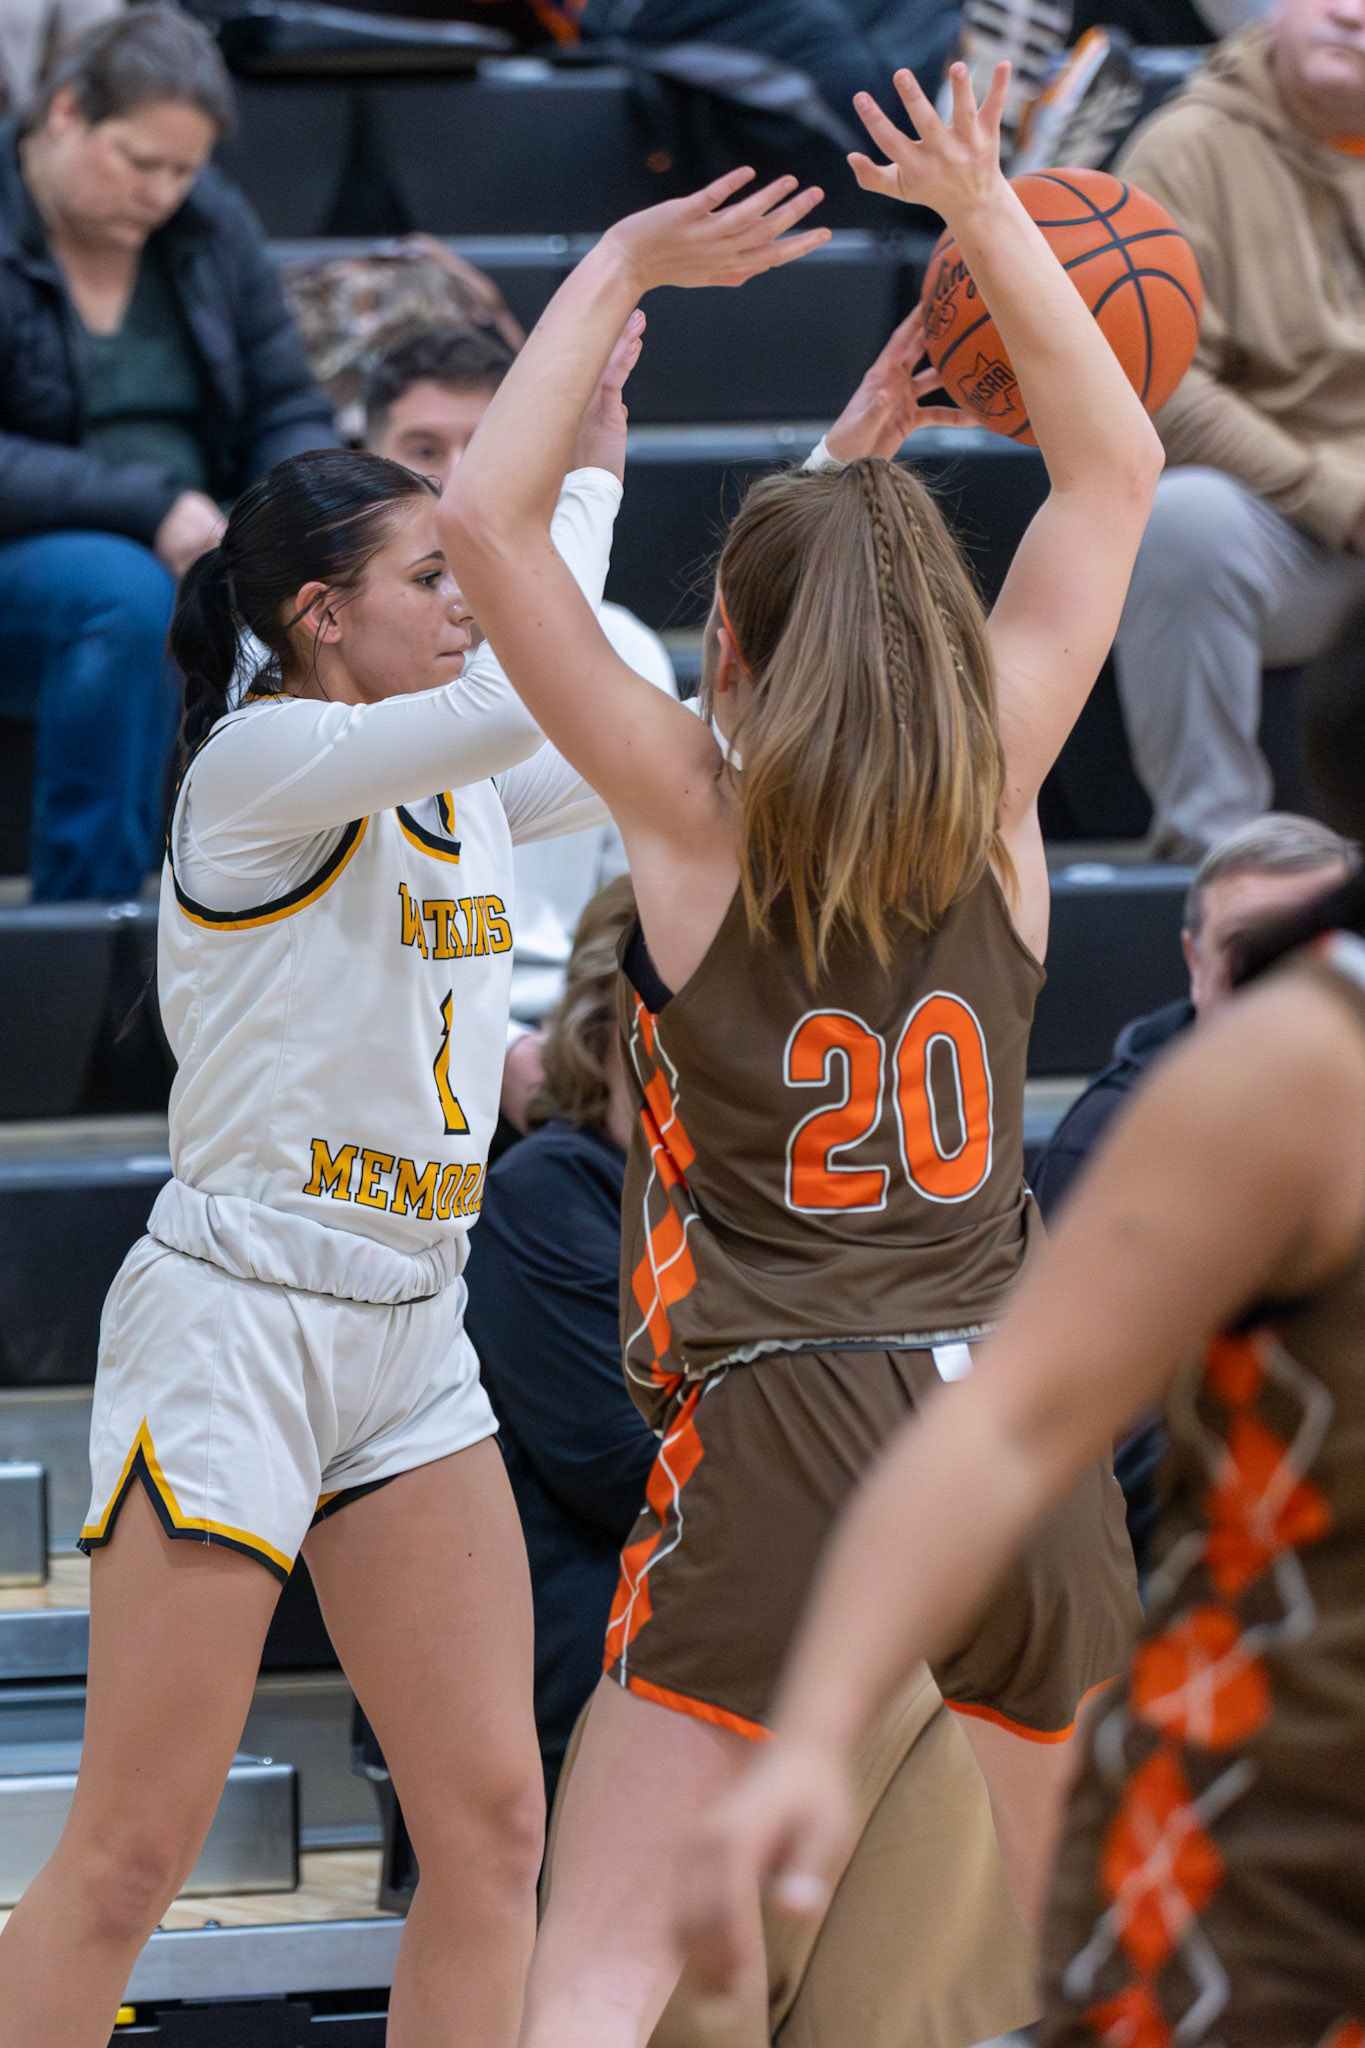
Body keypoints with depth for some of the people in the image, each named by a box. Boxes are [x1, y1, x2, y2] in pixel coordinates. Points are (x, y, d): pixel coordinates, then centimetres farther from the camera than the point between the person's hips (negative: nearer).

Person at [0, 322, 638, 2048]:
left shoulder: (453, 786, 11)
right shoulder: (263, 763, -12)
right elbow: (524, 697, -28)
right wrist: (585, 477, -15)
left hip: (410, 1339, 8)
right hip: (232, 1322, -8)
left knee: (491, 1824, 1)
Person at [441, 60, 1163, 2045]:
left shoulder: (699, 816, -3)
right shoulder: (998, 791, 5)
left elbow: (485, 517, -4)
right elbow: (1115, 466, 17)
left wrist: (624, 267, 4)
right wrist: (987, 216, 22)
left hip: (785, 1442, -4)